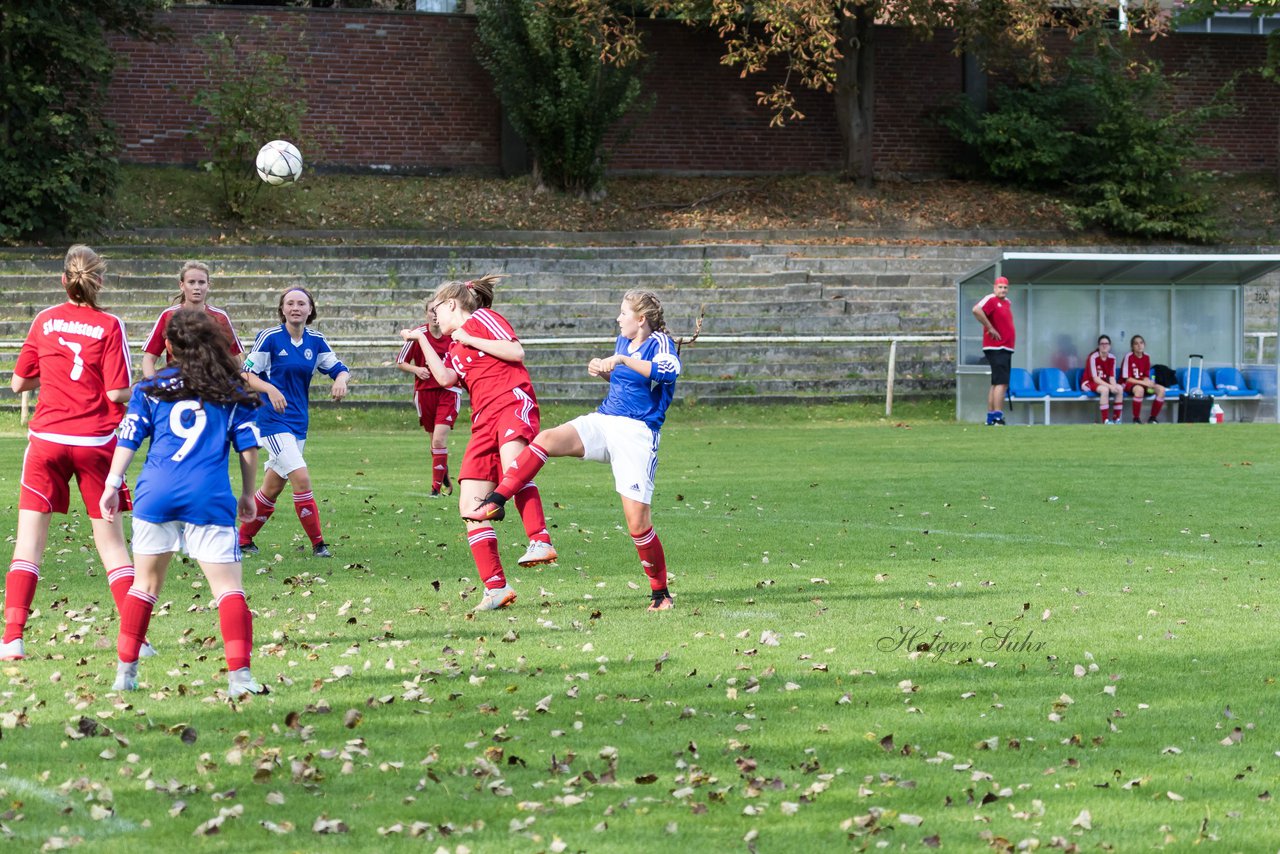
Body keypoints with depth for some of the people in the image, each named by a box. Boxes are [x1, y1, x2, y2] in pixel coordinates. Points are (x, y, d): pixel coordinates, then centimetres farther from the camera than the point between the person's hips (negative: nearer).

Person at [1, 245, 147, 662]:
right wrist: (138, 392, 10)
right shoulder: (109, 326, -6)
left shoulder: (44, 321, 2)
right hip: (95, 441, -1)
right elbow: (118, 393, -11)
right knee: (110, 538, 9)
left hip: (47, 439, 1)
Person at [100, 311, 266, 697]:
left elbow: (127, 440, 8)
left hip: (156, 494, 2)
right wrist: (248, 495, 22)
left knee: (145, 584, 16)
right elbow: (248, 448, 11)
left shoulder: (151, 388, 12)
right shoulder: (232, 391, 11)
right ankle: (239, 675, -16)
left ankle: (125, 671, 17)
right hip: (210, 498, -2)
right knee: (228, 587, -3)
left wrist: (112, 485, 16)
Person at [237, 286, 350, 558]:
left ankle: (243, 539, 24)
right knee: (301, 478, -17)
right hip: (273, 420, -6)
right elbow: (247, 375, -7)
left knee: (273, 487, 10)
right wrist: (270, 389, -26)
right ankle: (318, 543, -10)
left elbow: (338, 368, 10)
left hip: (299, 421, 6)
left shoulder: (315, 341, 5)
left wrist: (340, 380, -14)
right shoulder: (269, 337, -9)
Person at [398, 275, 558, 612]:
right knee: (470, 505, -2)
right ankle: (496, 587, -1)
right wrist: (421, 340, 15)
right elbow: (445, 378, 8)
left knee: (511, 462, -38)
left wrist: (470, 340, -1)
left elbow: (516, 351, -5)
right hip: (484, 420, 8)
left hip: (513, 401, -8)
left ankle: (540, 542, -48)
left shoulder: (481, 318, 8)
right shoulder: (455, 349, 28)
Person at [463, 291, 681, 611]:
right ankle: (493, 503, -25)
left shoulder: (659, 343, -7)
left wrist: (623, 360, -28)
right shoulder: (623, 341, 14)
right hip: (602, 422, 6)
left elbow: (670, 371, -30)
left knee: (637, 523, -9)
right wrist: (603, 370, 11)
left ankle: (660, 593, 8)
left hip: (637, 433, -6)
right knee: (547, 439, -22)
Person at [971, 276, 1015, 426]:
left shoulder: (1006, 302, 17)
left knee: (997, 384, 13)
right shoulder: (991, 300, -11)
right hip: (996, 349, -10)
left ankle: (990, 417, 18)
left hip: (1006, 349, 10)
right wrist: (990, 328, -23)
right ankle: (998, 417, -19)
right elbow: (977, 310, -30)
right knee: (1001, 383, -15)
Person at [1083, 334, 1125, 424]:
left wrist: (1114, 386, -25)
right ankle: (1105, 421, -35)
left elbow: (1112, 377, -3)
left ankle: (1116, 419, -14)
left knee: (1120, 388, -18)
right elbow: (1095, 378, -22)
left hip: (1104, 383, 6)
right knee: (1105, 389, -35)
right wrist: (1110, 386, -30)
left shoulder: (1112, 358, 0)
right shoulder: (1093, 357, -18)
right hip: (1089, 383, -6)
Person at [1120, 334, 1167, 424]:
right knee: (1139, 389, -40)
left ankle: (1152, 418, -7)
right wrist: (1143, 382, -24)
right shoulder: (1129, 357, -13)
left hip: (1143, 384, 6)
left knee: (1161, 389, -18)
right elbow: (1127, 378, -15)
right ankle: (1136, 419, -28)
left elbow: (1146, 376, 8)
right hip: (1129, 384, -6)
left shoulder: (1146, 357, 4)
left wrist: (1148, 383, -17)